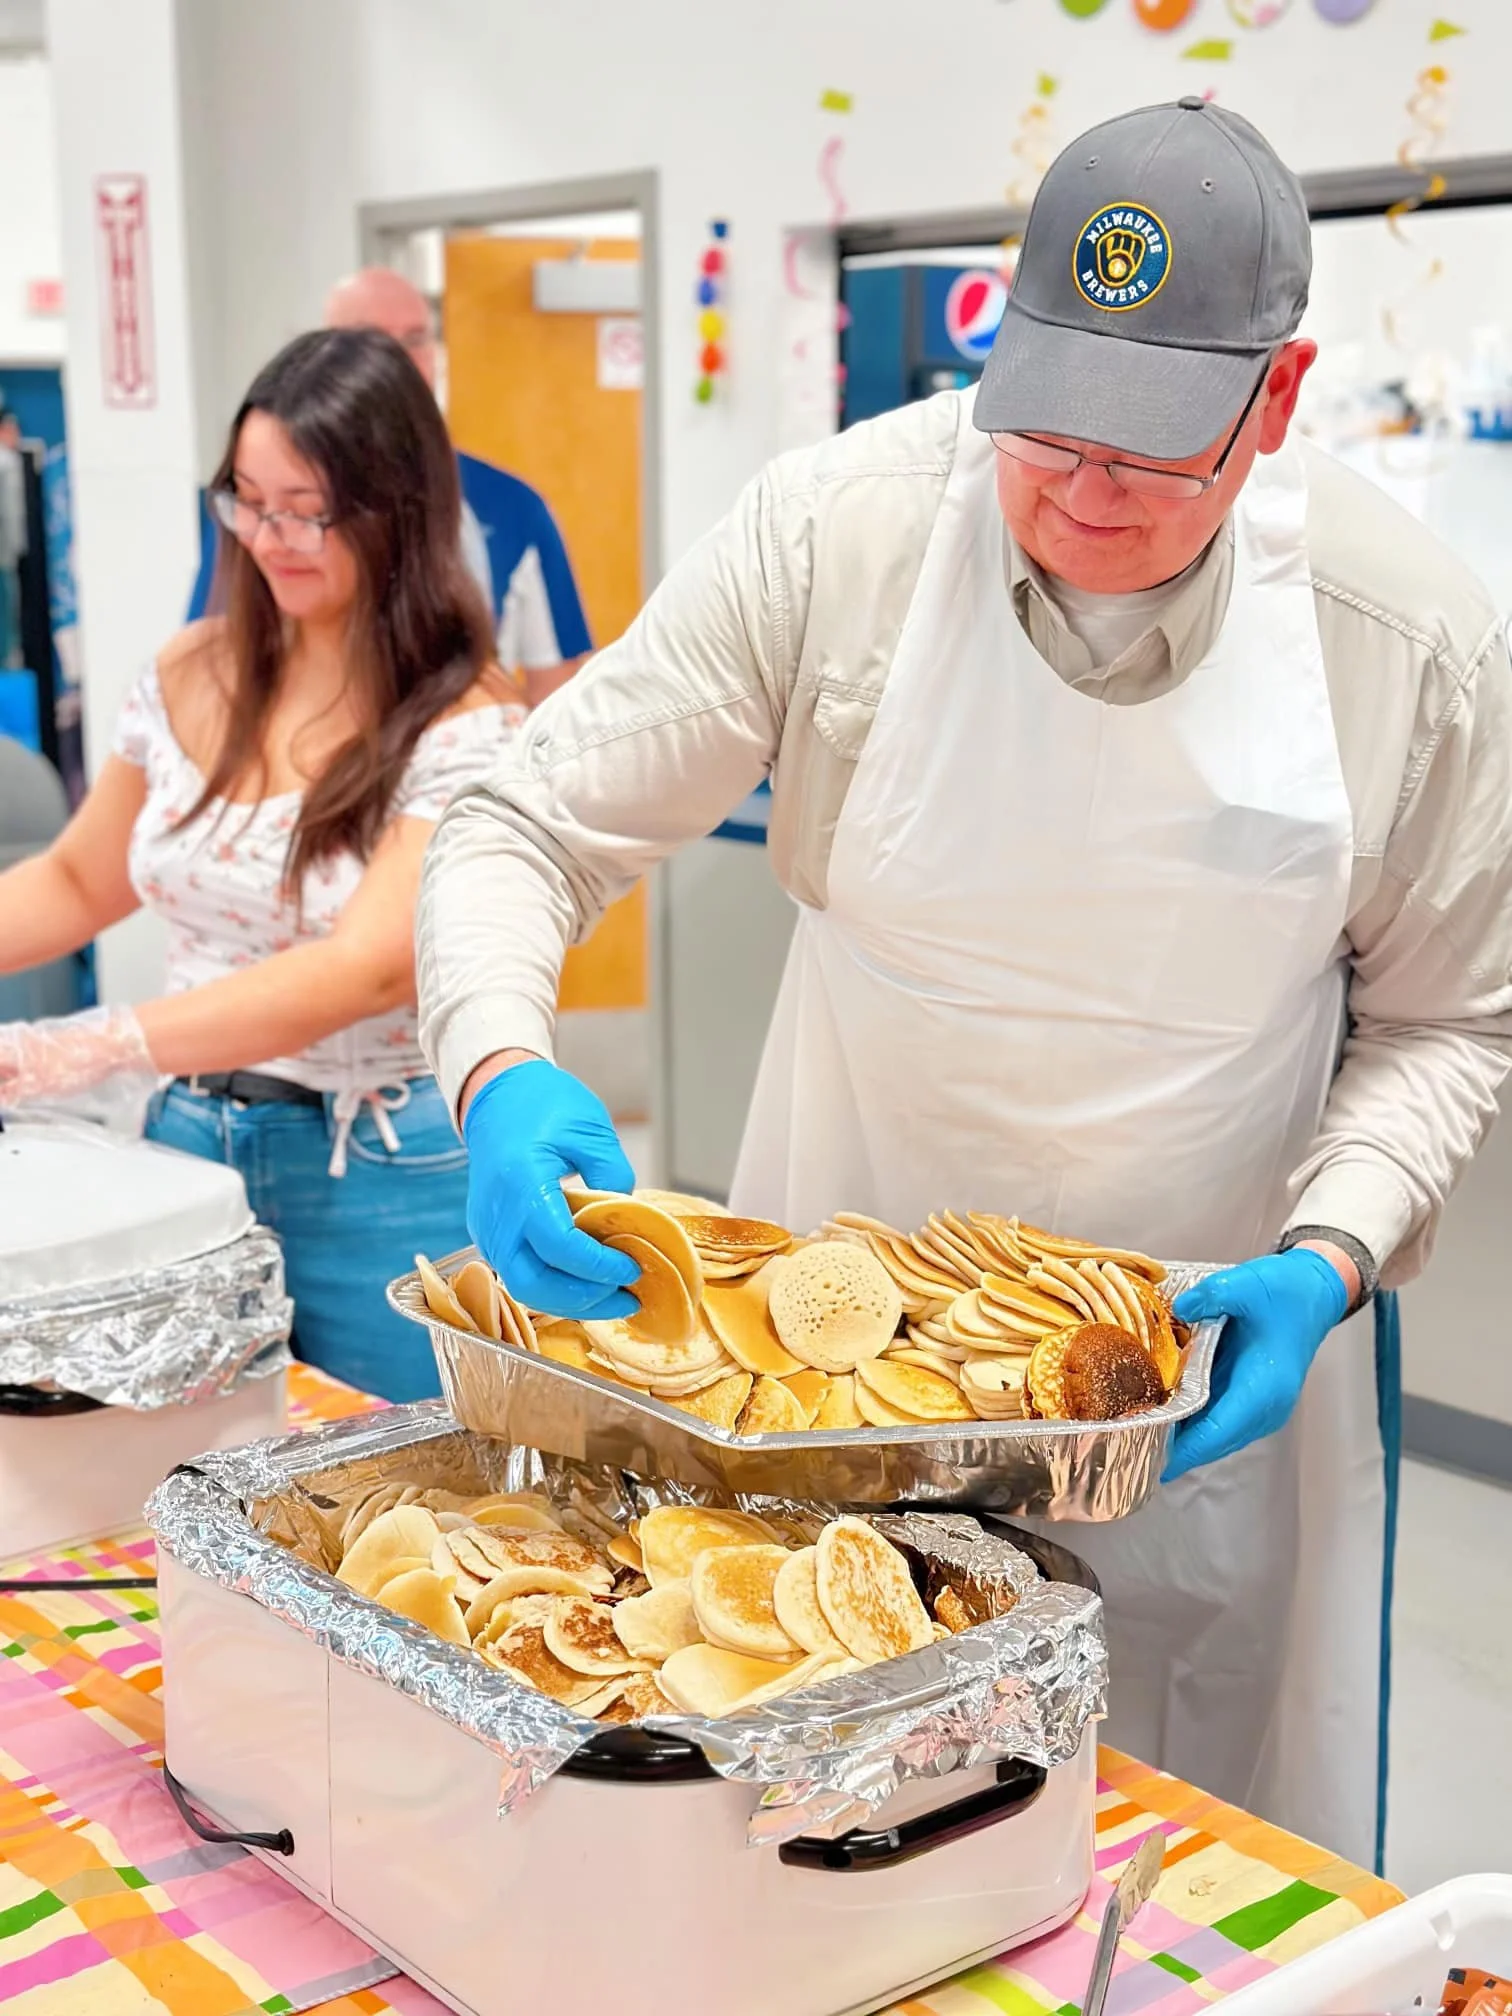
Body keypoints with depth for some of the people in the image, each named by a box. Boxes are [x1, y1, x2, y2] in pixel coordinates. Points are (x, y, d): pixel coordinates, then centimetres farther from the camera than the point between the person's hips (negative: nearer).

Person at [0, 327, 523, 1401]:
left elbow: (370, 968, -25)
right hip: (194, 1144, 5)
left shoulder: (463, 729, -15)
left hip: (384, 1184, -5)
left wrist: (95, 1047, -33)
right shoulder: (192, 679, 3)